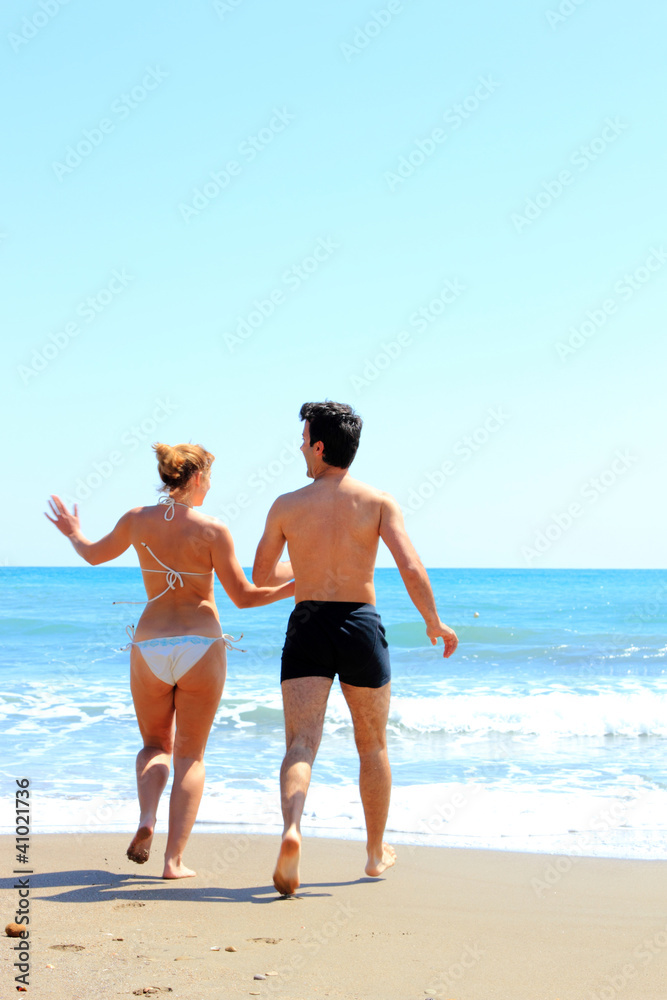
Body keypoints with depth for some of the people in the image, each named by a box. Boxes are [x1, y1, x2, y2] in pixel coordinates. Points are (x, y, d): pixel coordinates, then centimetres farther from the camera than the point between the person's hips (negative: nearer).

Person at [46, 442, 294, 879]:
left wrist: (74, 533, 40)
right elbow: (244, 597, -9)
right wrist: (294, 588, 5)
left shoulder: (137, 520, 0)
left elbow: (95, 554, 19)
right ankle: (175, 859, 3)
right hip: (201, 645, -2)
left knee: (156, 745, 22)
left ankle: (147, 819, -5)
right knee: (190, 755, 10)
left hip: (150, 644, 2)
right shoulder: (212, 530, -10)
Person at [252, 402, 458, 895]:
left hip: (307, 627, 0)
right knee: (373, 747, 17)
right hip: (360, 624, 0)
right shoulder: (379, 502, -2)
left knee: (301, 744, -5)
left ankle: (292, 828, -33)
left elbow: (262, 577, 12)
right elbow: (411, 567, -13)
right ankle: (377, 853, 31)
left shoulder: (286, 506, 2)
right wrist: (434, 623, 0)